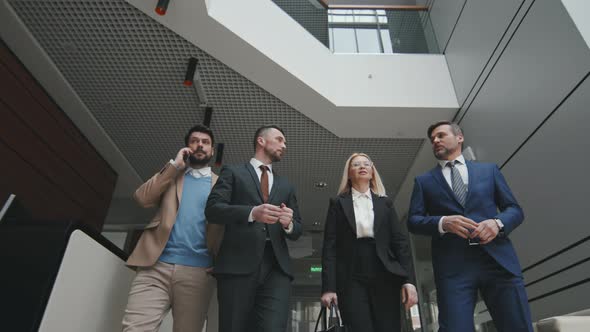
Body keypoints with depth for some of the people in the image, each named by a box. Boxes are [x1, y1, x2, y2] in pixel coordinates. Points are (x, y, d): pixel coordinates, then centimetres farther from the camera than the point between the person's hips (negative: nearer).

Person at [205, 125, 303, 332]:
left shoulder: (286, 186, 24)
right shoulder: (233, 173, 12)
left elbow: (297, 231, 21)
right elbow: (212, 209, -2)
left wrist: (289, 223, -4)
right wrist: (252, 212, -18)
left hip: (276, 266, 3)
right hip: (238, 264, -2)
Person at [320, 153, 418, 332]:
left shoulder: (385, 203, 13)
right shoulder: (338, 203, 8)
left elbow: (400, 241, 6)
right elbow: (330, 246, 1)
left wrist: (409, 280, -6)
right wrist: (329, 287, -8)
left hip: (384, 278, 2)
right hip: (352, 280, -2)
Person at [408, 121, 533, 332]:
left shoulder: (489, 170, 19)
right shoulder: (423, 181, 15)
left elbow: (515, 209, 14)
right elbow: (413, 220, 6)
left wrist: (498, 222, -9)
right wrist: (442, 223, -13)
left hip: (498, 259, 1)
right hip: (452, 266, -1)